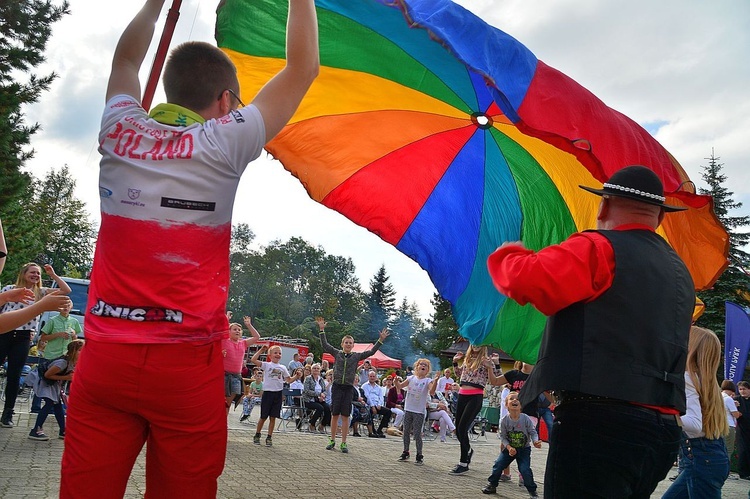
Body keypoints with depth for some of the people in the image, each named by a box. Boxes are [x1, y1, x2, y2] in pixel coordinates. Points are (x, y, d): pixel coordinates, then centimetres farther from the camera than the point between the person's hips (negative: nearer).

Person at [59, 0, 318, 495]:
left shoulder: (120, 133, 6)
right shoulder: (222, 143, -5)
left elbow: (126, 60, 27)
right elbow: (303, 68, 4)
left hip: (103, 359, 4)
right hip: (186, 367, -4)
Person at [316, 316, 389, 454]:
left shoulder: (356, 356, 6)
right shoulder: (337, 353, 5)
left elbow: (371, 352, 3)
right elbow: (325, 345, -1)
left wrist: (381, 340, -4)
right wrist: (321, 330, -7)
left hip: (348, 388, 0)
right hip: (337, 387, 0)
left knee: (345, 416, 2)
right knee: (334, 415, 4)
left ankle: (343, 443, 8)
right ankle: (332, 440, 16)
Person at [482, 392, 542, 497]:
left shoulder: (526, 419, -18)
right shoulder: (504, 420, -15)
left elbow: (533, 432, -11)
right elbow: (503, 437, -9)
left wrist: (535, 442, -30)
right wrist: (509, 447, -23)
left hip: (524, 449, -2)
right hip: (509, 448, 2)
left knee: (525, 469, -15)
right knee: (498, 464, -5)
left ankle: (532, 490, 8)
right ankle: (491, 485, 16)